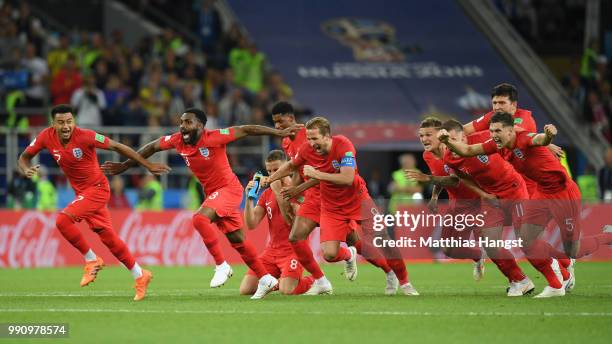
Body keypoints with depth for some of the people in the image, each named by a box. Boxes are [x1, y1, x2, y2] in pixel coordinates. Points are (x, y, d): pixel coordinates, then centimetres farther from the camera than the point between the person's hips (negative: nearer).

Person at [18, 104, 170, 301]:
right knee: (108, 237, 8)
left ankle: (91, 260, -5)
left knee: (63, 220, -23)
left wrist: (148, 166, -11)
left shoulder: (85, 137, -22)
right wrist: (27, 170, -20)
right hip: (81, 192, 6)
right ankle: (140, 276, 20)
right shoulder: (47, 137, -7)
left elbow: (118, 147, -14)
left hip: (97, 188, -6)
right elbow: (24, 157, 5)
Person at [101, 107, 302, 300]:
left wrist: (279, 133, -13)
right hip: (213, 193, 7)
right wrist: (124, 166, 16)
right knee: (237, 240, 9)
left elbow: (244, 130, -16)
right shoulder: (177, 141, -4)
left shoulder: (213, 138, -21)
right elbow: (152, 147, 11)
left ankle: (221, 266, -19)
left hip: (229, 188, -7)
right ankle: (265, 279, 20)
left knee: (200, 218, -28)